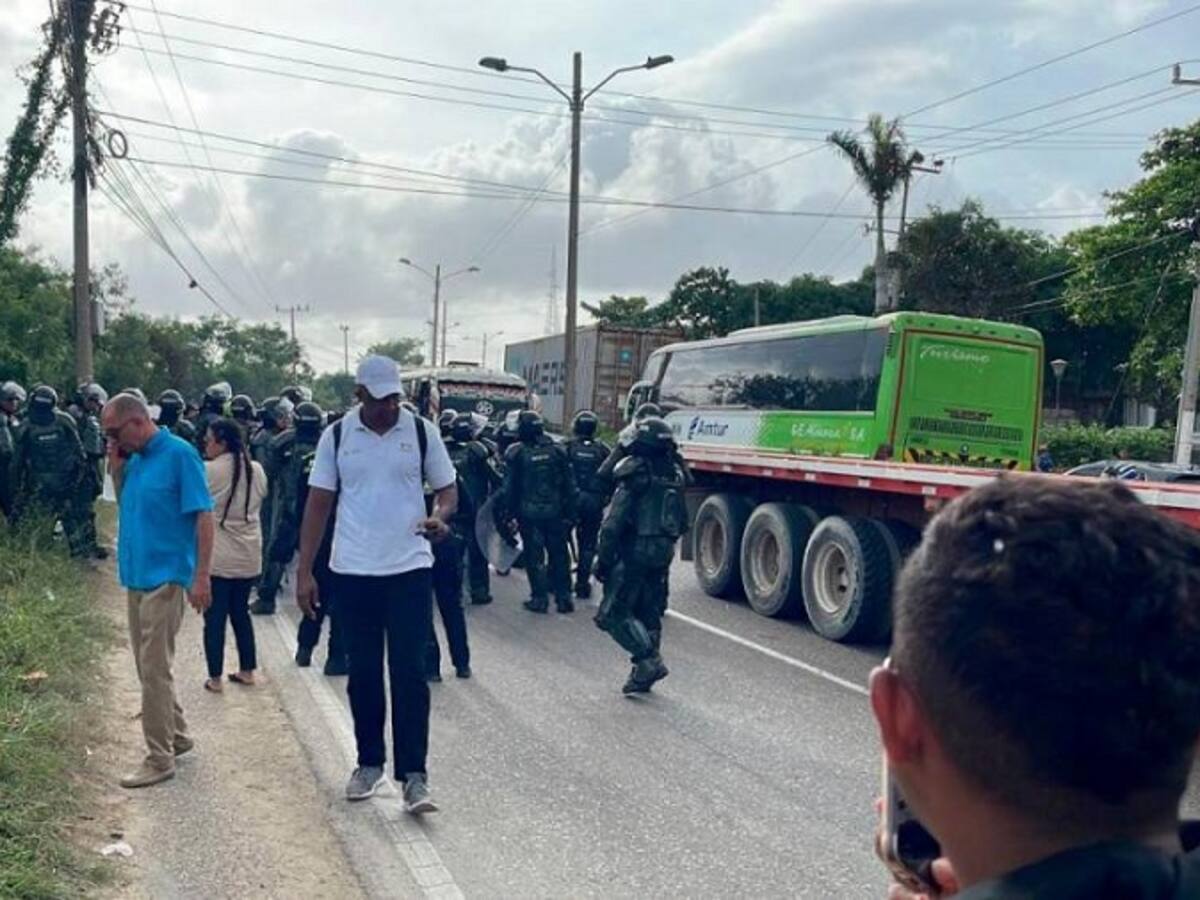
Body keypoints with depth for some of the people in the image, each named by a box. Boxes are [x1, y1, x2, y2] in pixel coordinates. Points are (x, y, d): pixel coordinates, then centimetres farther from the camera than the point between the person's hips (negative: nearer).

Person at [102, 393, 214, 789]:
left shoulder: (180, 454, -13)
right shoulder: (135, 459, 9)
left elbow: (203, 516, -15)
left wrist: (202, 577, -18)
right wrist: (116, 470, 2)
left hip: (164, 577, -8)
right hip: (137, 576, 8)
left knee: (154, 670, -3)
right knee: (148, 666, 17)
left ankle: (160, 758, 8)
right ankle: (176, 735, 33)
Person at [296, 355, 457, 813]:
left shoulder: (422, 432, -2)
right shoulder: (336, 436, 0)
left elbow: (448, 489, 4)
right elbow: (318, 504, 3)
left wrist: (440, 515, -20)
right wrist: (304, 572, 0)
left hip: (410, 569, -1)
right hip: (353, 571, 2)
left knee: (409, 673, -2)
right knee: (363, 673, 12)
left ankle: (413, 775, 5)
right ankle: (370, 762, 28)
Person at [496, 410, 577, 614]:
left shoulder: (516, 452, -7)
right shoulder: (556, 450, 0)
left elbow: (508, 486, -6)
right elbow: (569, 484, 2)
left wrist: (504, 513, 2)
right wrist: (570, 511, 8)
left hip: (529, 512, -2)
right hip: (555, 511, 3)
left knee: (534, 555, 6)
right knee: (559, 553, 12)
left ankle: (540, 598, 7)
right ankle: (564, 597, 17)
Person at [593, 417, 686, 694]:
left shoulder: (636, 474, -14)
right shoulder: (674, 474, 8)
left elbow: (615, 522, -17)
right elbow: (682, 521, 15)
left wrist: (603, 559, -12)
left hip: (635, 552, -7)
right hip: (663, 554, 8)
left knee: (613, 613, -1)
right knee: (649, 613, 16)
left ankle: (650, 661, -12)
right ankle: (643, 672, 20)